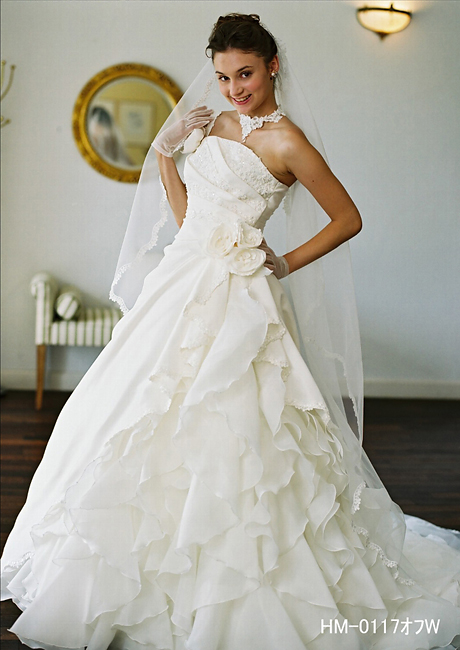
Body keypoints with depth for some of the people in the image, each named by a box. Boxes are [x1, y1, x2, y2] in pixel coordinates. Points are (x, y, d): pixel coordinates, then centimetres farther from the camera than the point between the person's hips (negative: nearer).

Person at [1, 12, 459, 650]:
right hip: (184, 286, 8)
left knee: (226, 430, -9)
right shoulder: (216, 125, 15)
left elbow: (348, 219, -3)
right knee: (152, 419, 10)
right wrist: (164, 152, 9)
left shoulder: (284, 138, -7)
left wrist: (287, 263, -6)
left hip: (236, 297, -8)